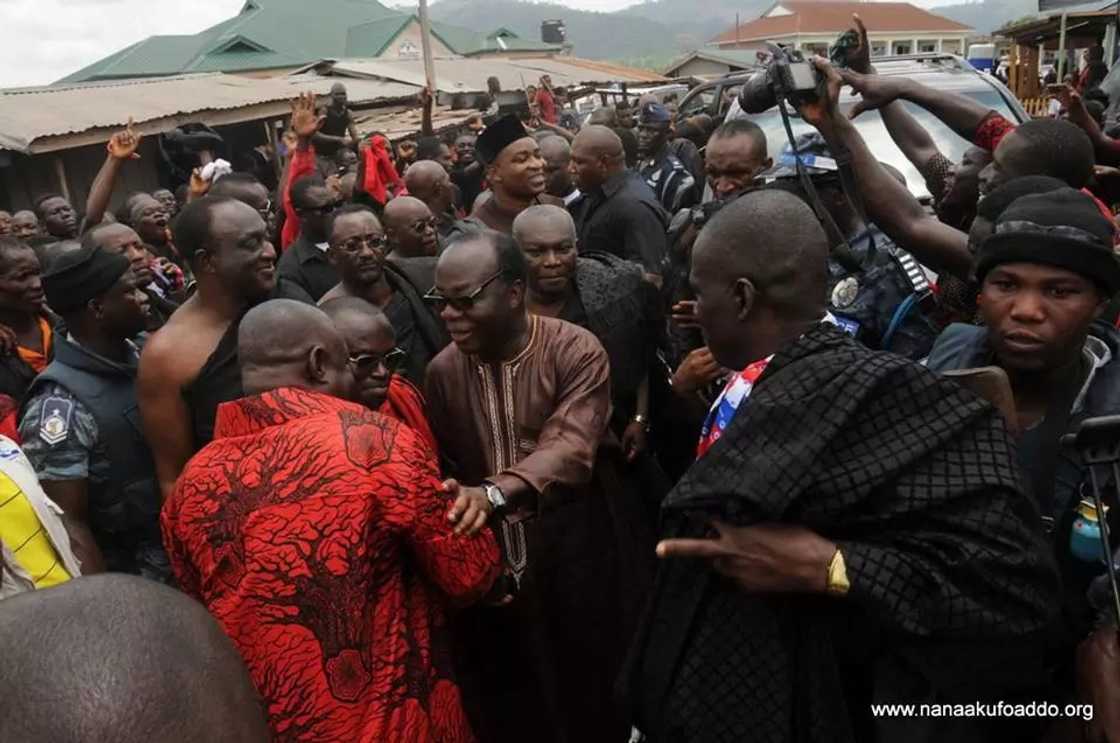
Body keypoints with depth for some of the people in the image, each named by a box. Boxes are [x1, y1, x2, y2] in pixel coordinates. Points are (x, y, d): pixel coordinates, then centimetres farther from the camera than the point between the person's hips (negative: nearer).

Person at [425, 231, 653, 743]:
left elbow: (571, 445, -30)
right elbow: (442, 472, 1)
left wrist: (495, 492, -45)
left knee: (590, 702, 14)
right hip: (489, 571, 4)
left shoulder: (575, 351, -15)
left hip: (576, 562, -3)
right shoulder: (442, 370, 0)